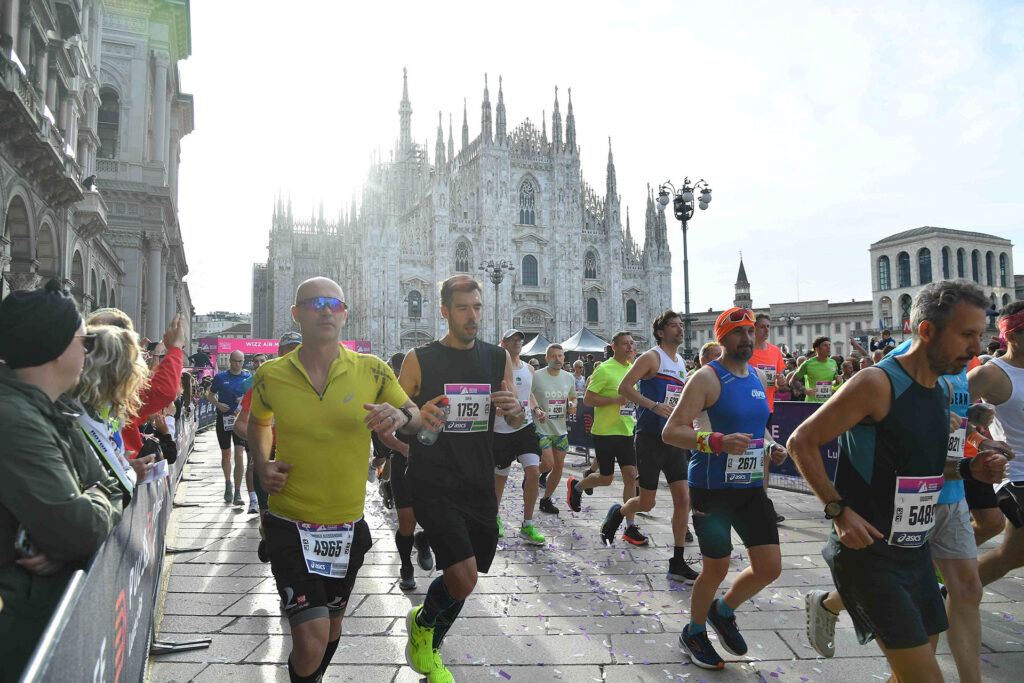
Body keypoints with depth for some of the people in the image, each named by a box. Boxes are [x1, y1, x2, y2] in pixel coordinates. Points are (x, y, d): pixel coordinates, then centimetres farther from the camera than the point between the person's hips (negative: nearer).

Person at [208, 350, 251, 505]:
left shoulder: (248, 378, 4)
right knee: (225, 454, 14)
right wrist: (218, 404, -8)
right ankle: (228, 483, 38)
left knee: (239, 455, -12)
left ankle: (237, 493, -9)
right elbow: (210, 395, 11)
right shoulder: (220, 377, 4)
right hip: (223, 418, 1)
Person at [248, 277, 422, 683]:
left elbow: (416, 417, 5)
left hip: (347, 526, 2)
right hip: (291, 526, -2)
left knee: (331, 625, 22)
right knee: (311, 641, -13)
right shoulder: (270, 376, -5)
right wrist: (262, 463, -3)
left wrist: (401, 416, -19)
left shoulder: (371, 371, -6)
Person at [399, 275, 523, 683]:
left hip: (479, 487, 4)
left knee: (461, 580, 14)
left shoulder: (498, 358, 7)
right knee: (463, 580, -16)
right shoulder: (420, 360, -4)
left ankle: (429, 648, 45)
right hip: (433, 485, -4)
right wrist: (419, 416, -23)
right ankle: (423, 623, 19)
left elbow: (517, 421, 11)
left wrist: (514, 409, -14)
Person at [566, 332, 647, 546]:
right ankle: (576, 486, 33)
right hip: (605, 432, -6)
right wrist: (617, 400, -23)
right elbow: (587, 399, -15)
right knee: (606, 478, 2)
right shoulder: (604, 370, -13)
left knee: (630, 476, -1)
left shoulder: (632, 369, 10)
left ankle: (630, 527, 5)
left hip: (626, 432, 6)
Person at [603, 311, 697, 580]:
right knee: (646, 503, 0)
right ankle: (617, 513, 33)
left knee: (684, 499, 0)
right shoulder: (652, 357, -8)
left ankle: (677, 563, 9)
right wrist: (655, 406, -26)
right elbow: (624, 387, -17)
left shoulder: (681, 363, 15)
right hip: (650, 438, -7)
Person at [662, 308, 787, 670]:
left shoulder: (756, 377, 10)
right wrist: (718, 441, -33)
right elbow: (670, 432, -20)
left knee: (770, 567, 5)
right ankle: (694, 634, 32)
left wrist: (771, 447, 4)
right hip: (712, 490, -7)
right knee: (716, 569, 5)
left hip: (751, 487, 7)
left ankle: (723, 612, 34)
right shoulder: (707, 378, -14)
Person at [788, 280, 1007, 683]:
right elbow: (801, 442, -17)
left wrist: (968, 468, 4)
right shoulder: (877, 384, -17)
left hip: (915, 550, 8)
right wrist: (839, 510, -22)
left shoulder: (943, 391, 9)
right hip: (867, 550, -8)